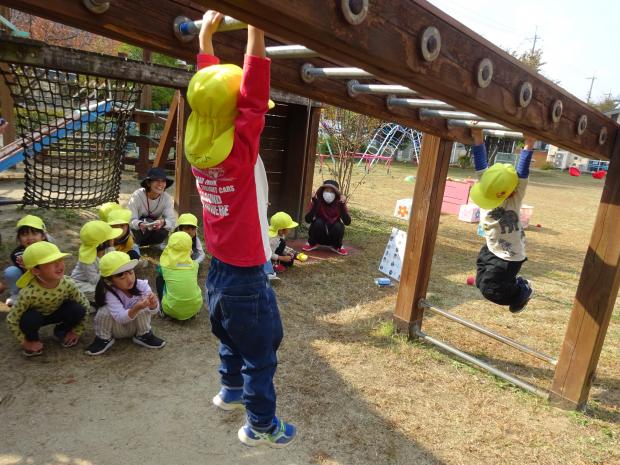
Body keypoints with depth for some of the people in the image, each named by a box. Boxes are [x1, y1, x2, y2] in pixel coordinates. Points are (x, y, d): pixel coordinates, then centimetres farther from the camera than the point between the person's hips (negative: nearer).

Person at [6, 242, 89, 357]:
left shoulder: (67, 283, -29)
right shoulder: (29, 293, -35)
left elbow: (84, 304, -15)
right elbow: (12, 319, -23)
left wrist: (76, 331, -10)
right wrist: (25, 342, -15)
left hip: (57, 313, 2)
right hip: (36, 316, -2)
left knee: (78, 309, -27)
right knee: (30, 319, -35)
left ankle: (61, 331, 6)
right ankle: (32, 339, 1)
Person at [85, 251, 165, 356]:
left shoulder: (141, 285, -23)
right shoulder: (109, 294, -29)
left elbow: (153, 310, -24)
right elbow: (121, 318, -38)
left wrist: (153, 304, -48)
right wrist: (136, 308, -56)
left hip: (135, 326, 1)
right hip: (117, 329, -1)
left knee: (143, 309, -28)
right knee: (104, 311, -29)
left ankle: (144, 335, -3)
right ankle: (104, 338, 0)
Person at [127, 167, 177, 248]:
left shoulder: (167, 198, -15)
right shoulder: (137, 196, -22)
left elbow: (172, 220, -24)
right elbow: (130, 220, -26)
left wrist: (163, 222, -48)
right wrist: (140, 224, -50)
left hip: (155, 228, 2)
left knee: (164, 232, -30)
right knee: (147, 222, -33)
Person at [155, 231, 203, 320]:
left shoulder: (165, 264, -7)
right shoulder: (194, 264, -4)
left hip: (172, 310, -1)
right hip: (195, 308, 1)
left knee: (159, 278, 18)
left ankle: (163, 309, 20)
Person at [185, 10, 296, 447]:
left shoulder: (198, 143, -3)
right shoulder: (238, 148, -23)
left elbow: (209, 88, 6)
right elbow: (255, 97, -24)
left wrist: (205, 36, 14)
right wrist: (256, 28, -22)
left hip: (218, 269, 8)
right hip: (245, 276, -8)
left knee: (232, 340, 28)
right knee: (260, 352, 11)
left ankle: (231, 390, 49)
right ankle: (261, 425, 28)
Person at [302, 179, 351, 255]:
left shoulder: (339, 203, -13)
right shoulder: (318, 201, -15)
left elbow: (347, 222, -23)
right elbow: (307, 220, -27)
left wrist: (342, 205, -34)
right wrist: (315, 203, -37)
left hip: (333, 237, 1)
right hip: (319, 236, -1)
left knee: (338, 226, -28)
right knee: (318, 222, -29)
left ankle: (337, 246, 1)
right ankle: (312, 243, -2)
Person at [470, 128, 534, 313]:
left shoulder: (516, 197, -25)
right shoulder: (488, 187, -14)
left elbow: (522, 172, -36)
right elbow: (481, 165, -19)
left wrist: (528, 145, -43)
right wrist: (478, 138, -28)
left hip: (509, 255, -6)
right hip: (491, 249, 7)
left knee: (490, 289, -4)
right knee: (481, 282, 16)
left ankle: (524, 291, 25)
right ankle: (516, 283, 41)